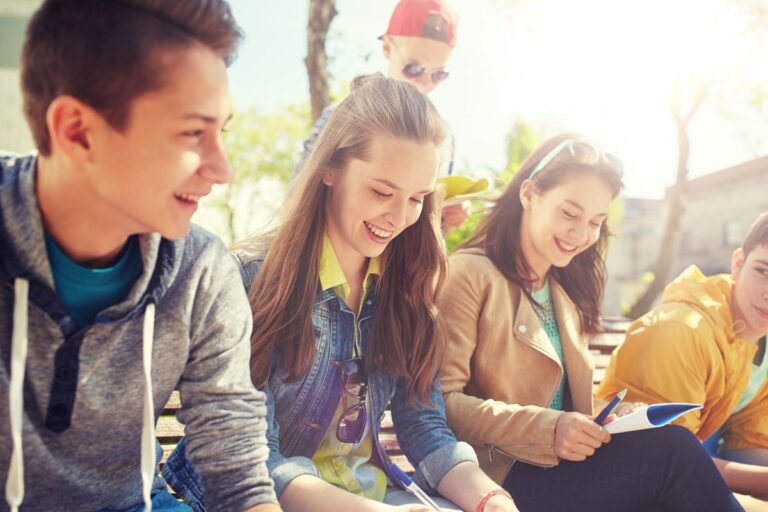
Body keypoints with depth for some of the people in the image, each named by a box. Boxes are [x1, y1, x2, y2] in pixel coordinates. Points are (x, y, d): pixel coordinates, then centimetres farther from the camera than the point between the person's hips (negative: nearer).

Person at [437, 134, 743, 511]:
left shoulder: (566, 291, 17)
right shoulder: (469, 275, -9)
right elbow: (440, 401, -16)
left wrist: (610, 415, -4)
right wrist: (547, 428, -22)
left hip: (561, 463, 7)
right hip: (500, 476, -6)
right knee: (672, 449, -22)